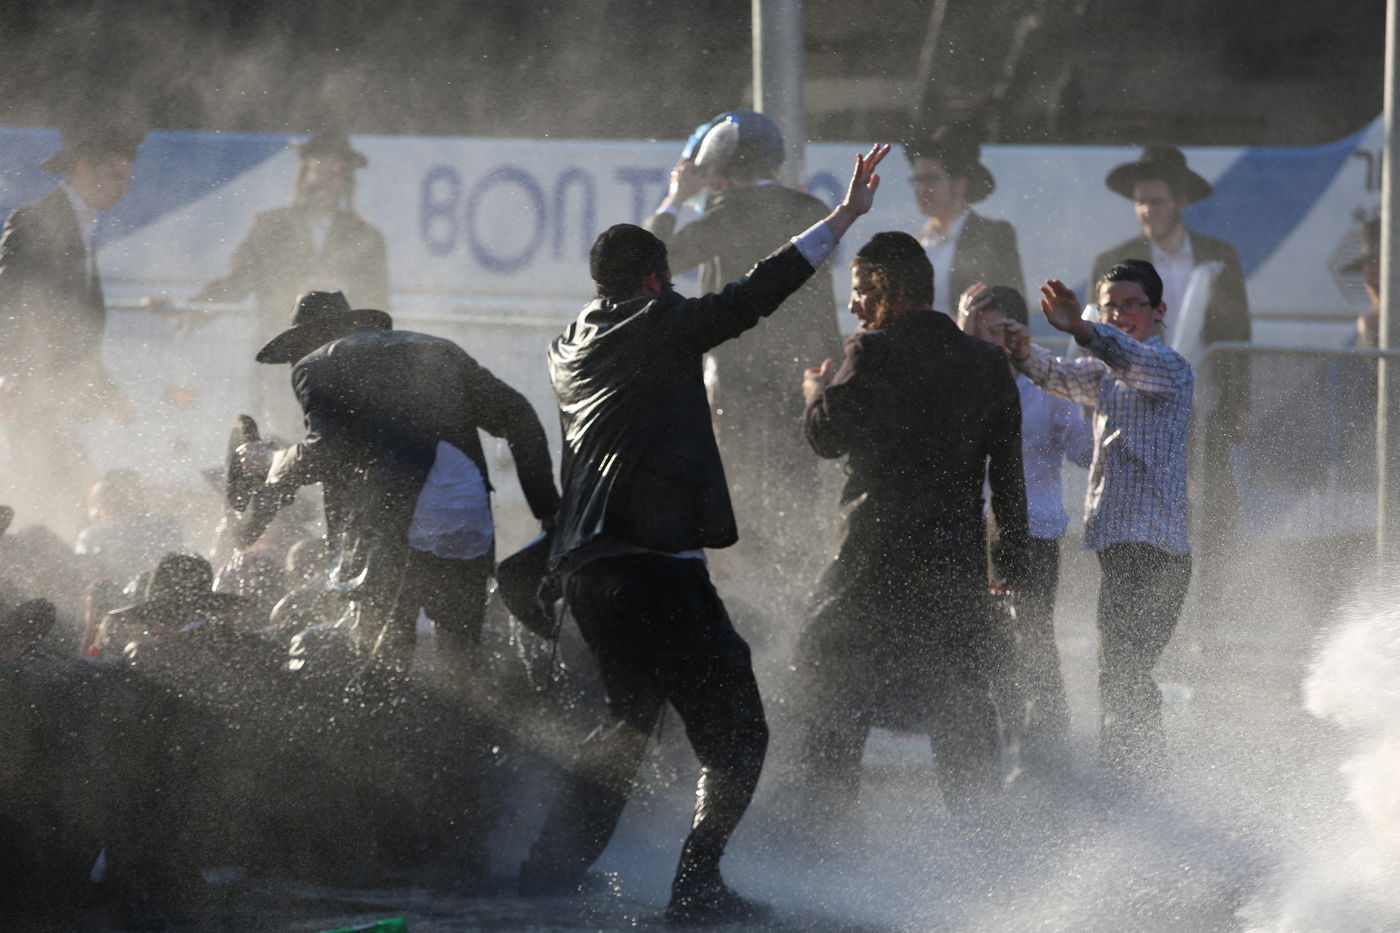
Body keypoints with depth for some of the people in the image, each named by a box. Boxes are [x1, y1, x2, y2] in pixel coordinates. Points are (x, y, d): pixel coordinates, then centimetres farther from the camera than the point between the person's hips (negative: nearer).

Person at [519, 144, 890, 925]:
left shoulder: (571, 350, 17)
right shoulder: (660, 328, -4)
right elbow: (756, 295, -11)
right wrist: (846, 216, -9)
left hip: (586, 565, 8)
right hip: (658, 562, -8)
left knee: (631, 717, 25)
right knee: (735, 732, 0)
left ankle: (554, 867, 21)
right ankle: (697, 886, -7)